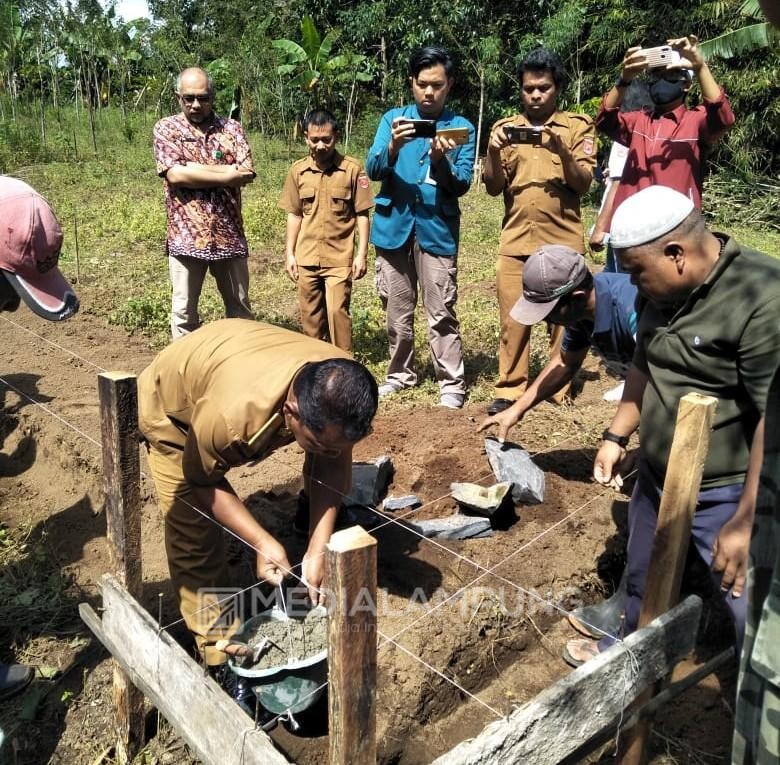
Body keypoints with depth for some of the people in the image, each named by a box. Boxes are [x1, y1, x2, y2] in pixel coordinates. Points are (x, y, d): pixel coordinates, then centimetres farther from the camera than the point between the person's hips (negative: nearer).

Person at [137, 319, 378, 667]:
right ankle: (219, 645, 5)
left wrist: (318, 549, -27)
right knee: (193, 534, -11)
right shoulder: (231, 415, -46)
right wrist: (262, 541, -30)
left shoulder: (343, 388, -32)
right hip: (172, 402, -5)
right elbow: (202, 481, -25)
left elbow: (332, 465, -18)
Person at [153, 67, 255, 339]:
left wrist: (195, 168, -12)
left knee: (239, 306, 12)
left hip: (228, 233, 2)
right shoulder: (166, 128, 3)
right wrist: (228, 175, -13)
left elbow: (247, 173, -8)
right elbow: (175, 174, -13)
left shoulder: (231, 128, 7)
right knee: (184, 310, 5)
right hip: (186, 234, -2)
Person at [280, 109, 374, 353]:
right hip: (307, 258, 4)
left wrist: (362, 254, -6)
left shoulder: (352, 169, -7)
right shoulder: (298, 170, 3)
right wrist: (290, 254, 7)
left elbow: (362, 214, -3)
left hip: (340, 258, -3)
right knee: (310, 315, 12)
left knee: (337, 311, -8)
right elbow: (294, 215, 9)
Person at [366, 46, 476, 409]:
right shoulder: (392, 118, 7)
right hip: (393, 227, 2)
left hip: (437, 230, -2)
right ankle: (400, 373, 25)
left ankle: (451, 382, 7)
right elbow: (373, 169, -4)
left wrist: (440, 159, -24)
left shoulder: (461, 127, 3)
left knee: (441, 312, -3)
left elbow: (461, 185, -5)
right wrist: (393, 147, -24)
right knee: (397, 310, 10)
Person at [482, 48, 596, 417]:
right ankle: (510, 389, 7)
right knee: (512, 318, 1)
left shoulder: (578, 126, 5)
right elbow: (493, 187, 3)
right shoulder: (506, 127, 10)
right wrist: (494, 151, -14)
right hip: (514, 241, 2)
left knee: (564, 318, 3)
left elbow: (583, 183, -4)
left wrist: (562, 150, -20)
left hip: (563, 241, -1)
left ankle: (562, 388, 13)